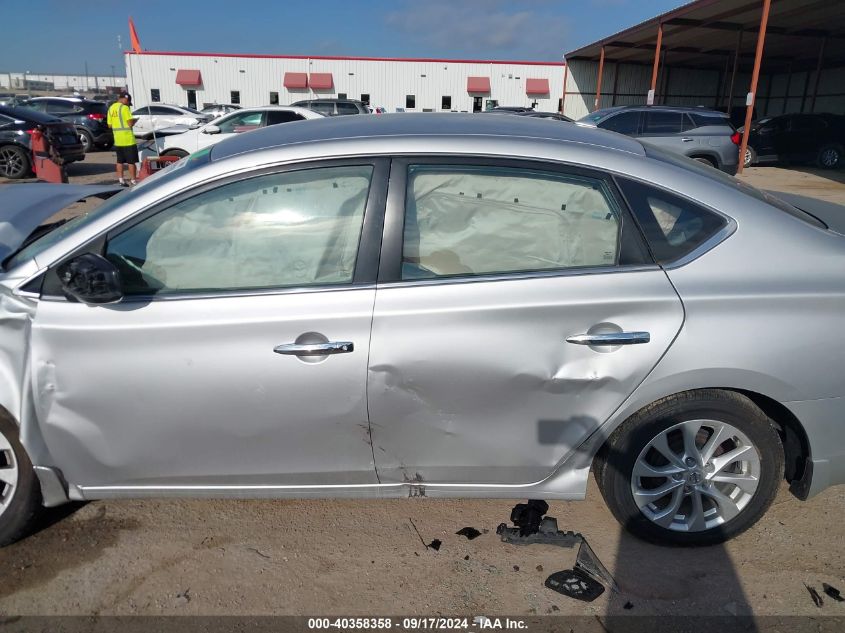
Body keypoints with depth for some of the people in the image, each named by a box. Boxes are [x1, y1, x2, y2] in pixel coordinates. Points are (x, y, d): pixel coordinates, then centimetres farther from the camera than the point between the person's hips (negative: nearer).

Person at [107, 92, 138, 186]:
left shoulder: (111, 108, 11)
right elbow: (130, 123, -17)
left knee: (120, 161, 13)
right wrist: (135, 119, 3)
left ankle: (121, 180, 13)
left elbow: (109, 125, 13)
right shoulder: (124, 108, -12)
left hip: (117, 139, 7)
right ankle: (133, 180, 0)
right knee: (131, 161, -1)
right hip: (128, 139, -7)